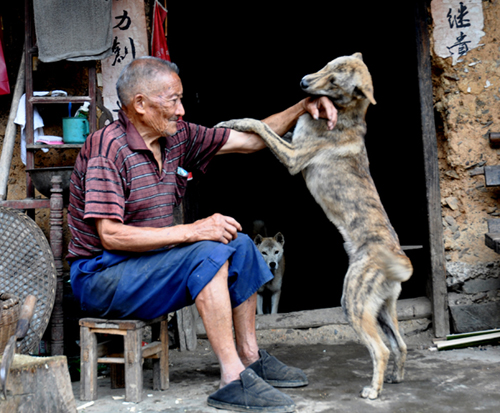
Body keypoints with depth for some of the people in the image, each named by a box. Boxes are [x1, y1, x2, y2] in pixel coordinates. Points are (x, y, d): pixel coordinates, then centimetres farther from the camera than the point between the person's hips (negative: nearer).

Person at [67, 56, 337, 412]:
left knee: (240, 245, 0)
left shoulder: (177, 136, 3)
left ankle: (250, 357, 6)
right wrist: (191, 231, -28)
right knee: (209, 252, -27)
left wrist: (303, 108, -2)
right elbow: (110, 236, -26)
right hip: (102, 276, -9)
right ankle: (233, 381, -26)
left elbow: (250, 140, 8)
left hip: (150, 262, 9)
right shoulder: (108, 148, -20)